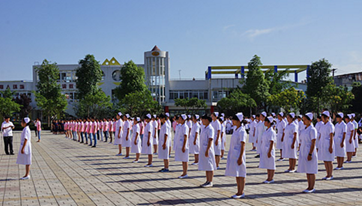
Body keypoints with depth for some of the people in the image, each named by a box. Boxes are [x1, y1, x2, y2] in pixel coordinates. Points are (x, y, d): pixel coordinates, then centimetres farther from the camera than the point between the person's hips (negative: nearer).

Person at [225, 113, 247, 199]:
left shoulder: (242, 131, -13)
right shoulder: (236, 130, 13)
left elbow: (243, 145, -16)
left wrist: (240, 157, -20)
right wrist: (231, 155, 18)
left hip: (238, 155, -9)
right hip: (233, 154, 9)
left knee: (240, 174, -2)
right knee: (236, 174, 11)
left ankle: (241, 192, 3)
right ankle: (239, 192, 17)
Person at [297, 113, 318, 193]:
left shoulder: (312, 130, -12)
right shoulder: (303, 130, 11)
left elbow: (313, 143, -16)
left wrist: (310, 154, -20)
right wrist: (300, 152, 15)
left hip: (310, 152, -8)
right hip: (303, 152, 8)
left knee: (311, 171, -1)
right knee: (307, 171, 11)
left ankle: (312, 188, 5)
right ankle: (309, 187, 17)